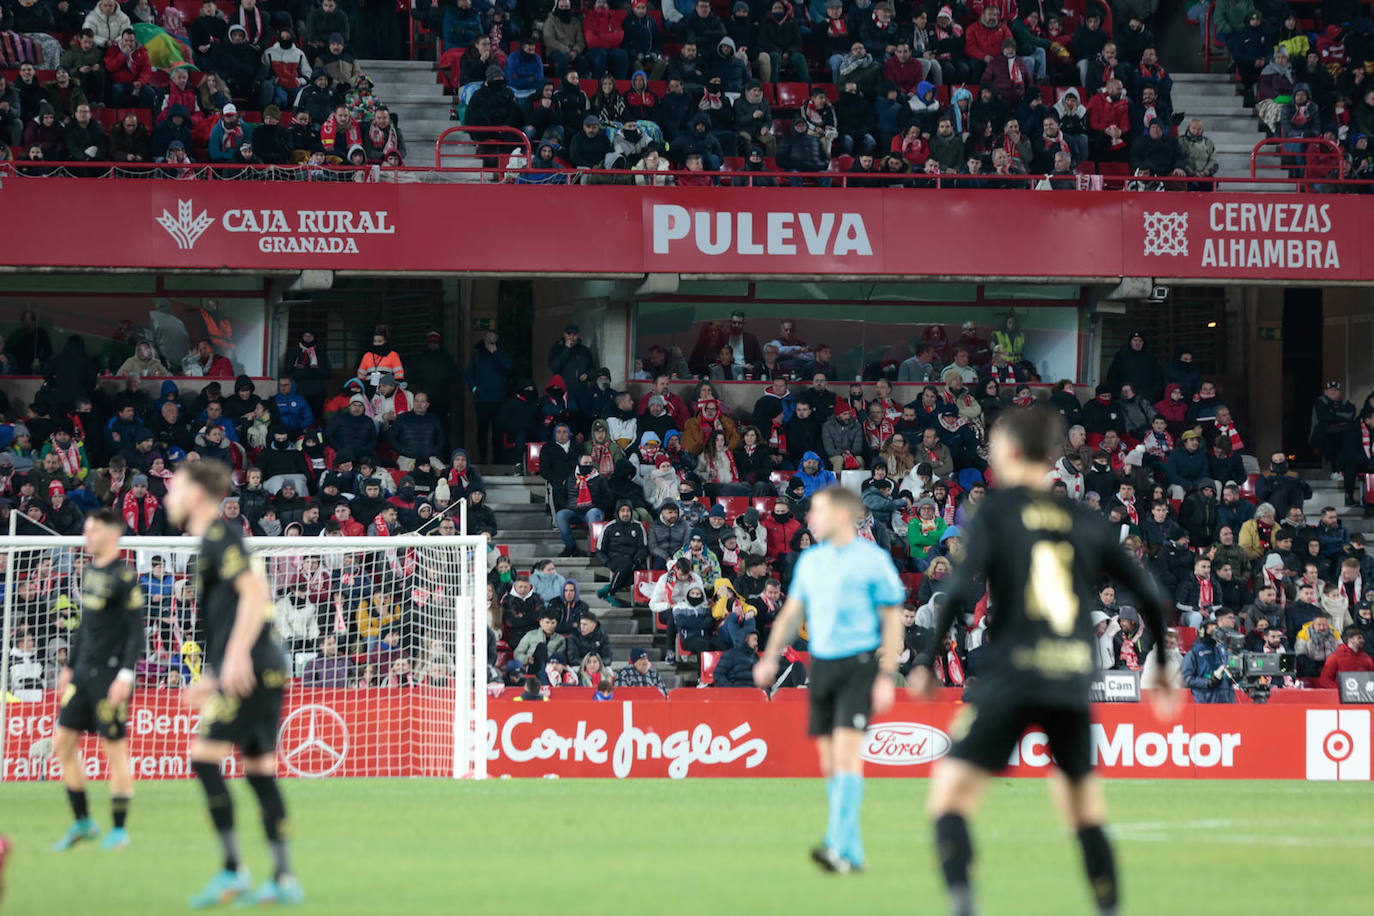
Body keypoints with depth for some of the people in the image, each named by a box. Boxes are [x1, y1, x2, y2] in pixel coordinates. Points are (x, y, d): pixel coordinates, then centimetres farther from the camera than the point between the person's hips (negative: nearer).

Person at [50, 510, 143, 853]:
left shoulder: (124, 577, -11)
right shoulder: (90, 572, 13)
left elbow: (137, 631, -13)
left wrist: (126, 674, -20)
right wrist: (70, 666, 22)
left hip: (110, 671, -8)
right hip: (84, 671, 8)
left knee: (114, 747, -3)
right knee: (63, 742, 5)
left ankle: (120, 829, 5)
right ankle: (82, 822, 14)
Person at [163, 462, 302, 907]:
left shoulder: (220, 536, -7)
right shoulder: (211, 541, 22)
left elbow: (253, 590, -19)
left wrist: (236, 656, -23)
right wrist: (214, 677, 27)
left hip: (250, 670, -10)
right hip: (264, 670, 10)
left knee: (204, 757, -11)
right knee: (259, 769, 8)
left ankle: (231, 872, -12)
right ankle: (284, 879, 6)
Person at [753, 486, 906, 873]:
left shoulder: (873, 560, -4)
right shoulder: (810, 561, 13)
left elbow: (892, 621, -4)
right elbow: (792, 612, 19)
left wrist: (886, 677, -10)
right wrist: (770, 658, 6)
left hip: (859, 663, -6)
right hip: (821, 663, 6)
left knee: (846, 751, -18)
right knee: (829, 761, 6)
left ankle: (839, 847, -25)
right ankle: (853, 851, 14)